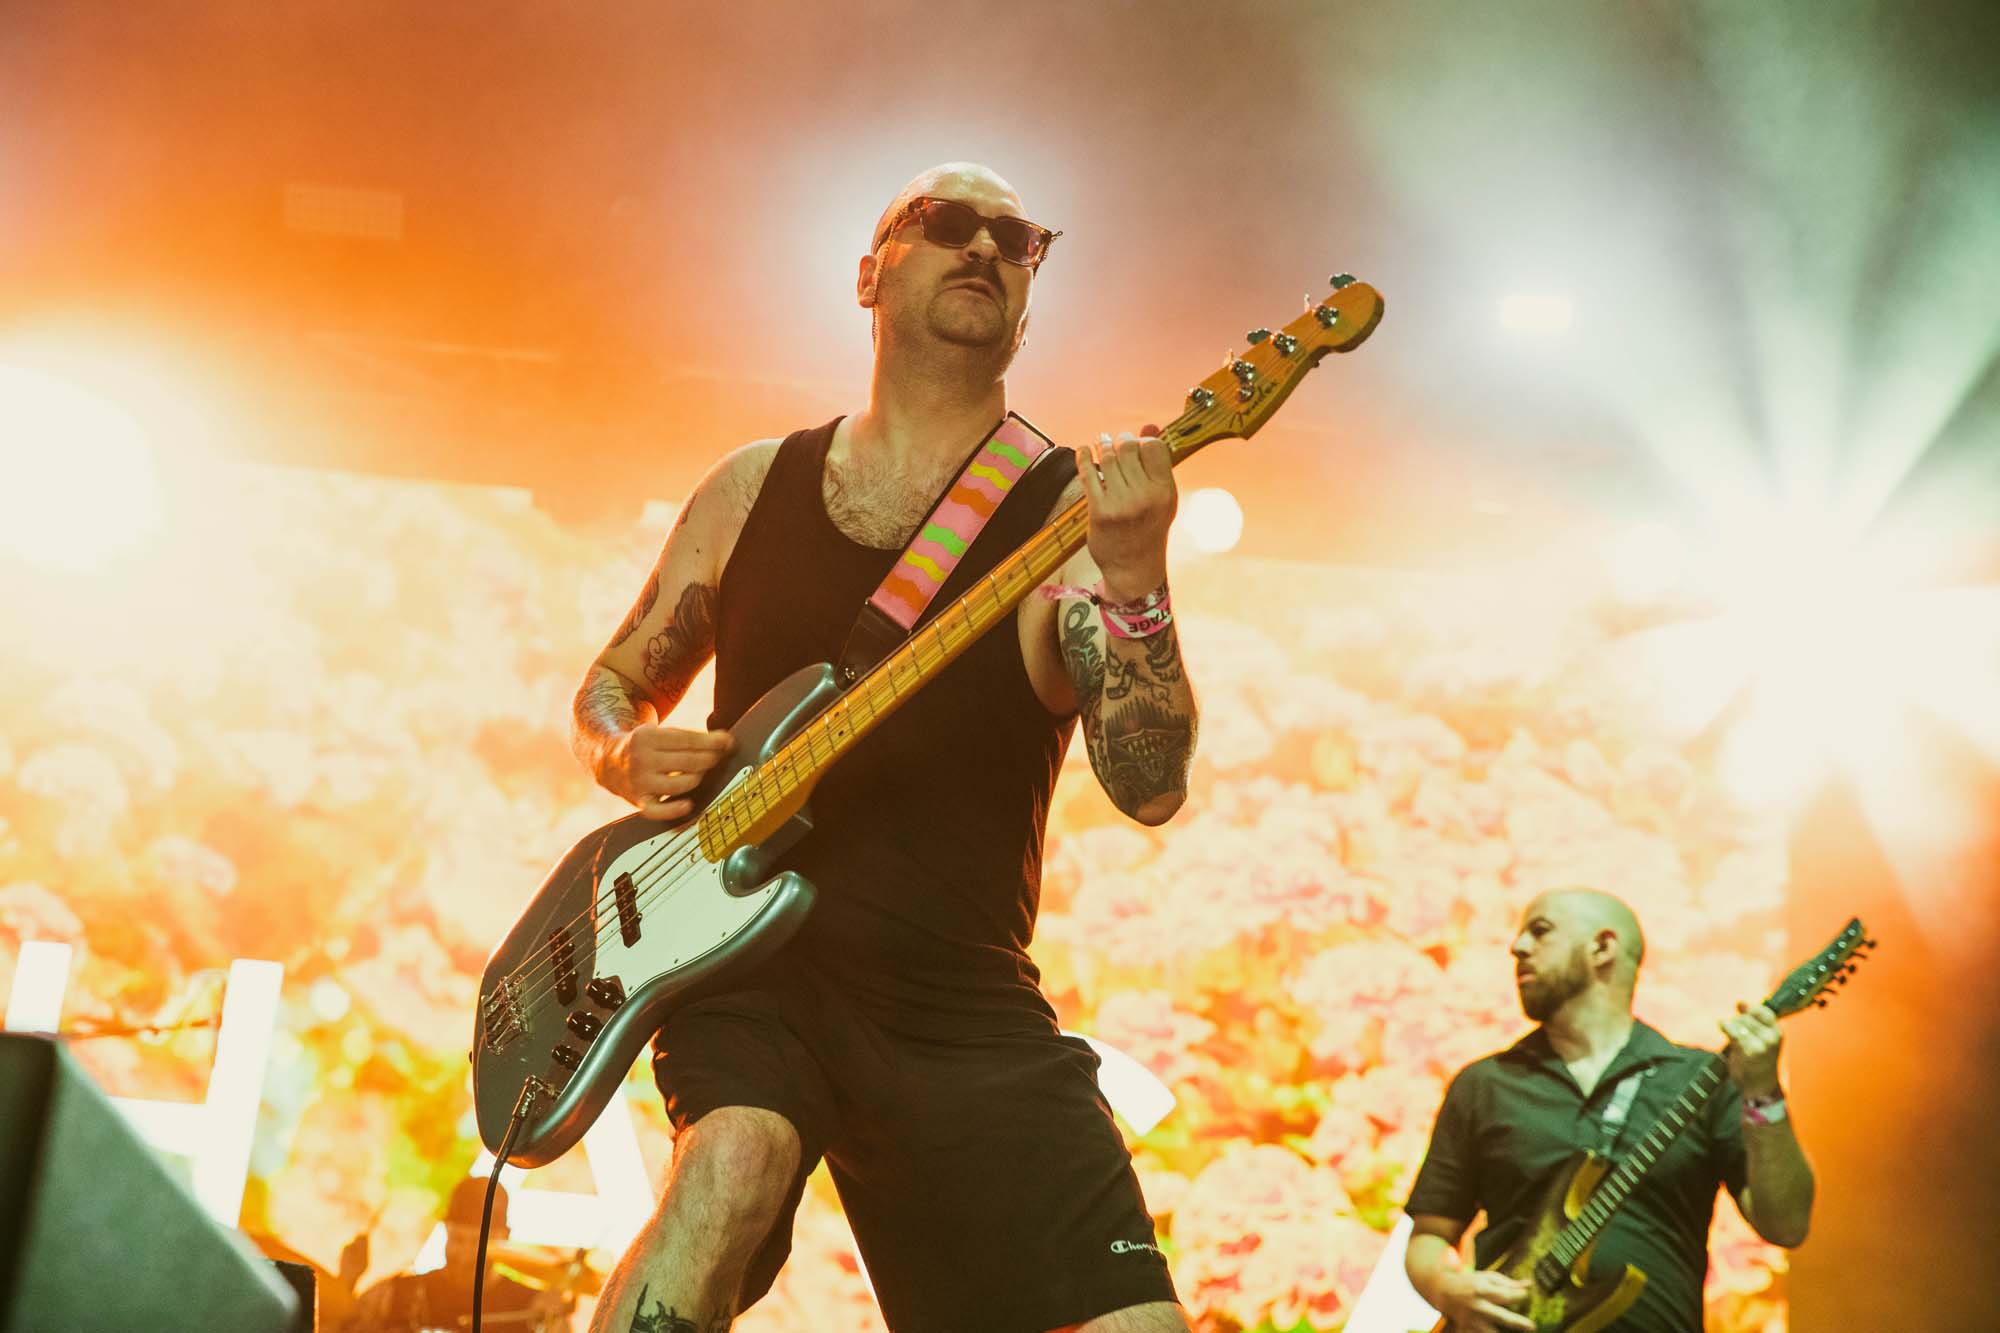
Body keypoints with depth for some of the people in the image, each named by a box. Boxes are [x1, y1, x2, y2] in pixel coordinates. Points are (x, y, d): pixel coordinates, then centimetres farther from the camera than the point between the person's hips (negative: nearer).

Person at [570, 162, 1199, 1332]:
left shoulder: (1068, 511, -1)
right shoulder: (755, 488, 9)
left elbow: (1150, 788, -13)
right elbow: (612, 685, 20)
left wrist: (1134, 577, -29)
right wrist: (629, 755, -3)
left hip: (965, 1007, 0)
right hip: (750, 959, 0)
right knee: (734, 1167, -31)